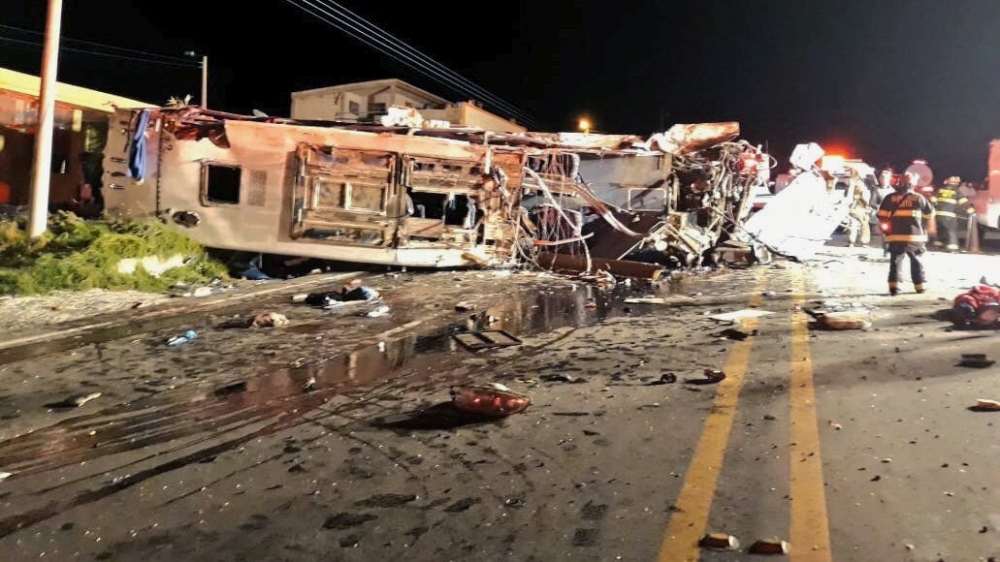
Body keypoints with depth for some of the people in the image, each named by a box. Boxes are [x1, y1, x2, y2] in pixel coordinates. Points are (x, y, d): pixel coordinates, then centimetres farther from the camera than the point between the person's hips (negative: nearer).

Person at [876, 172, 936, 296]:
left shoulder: (890, 198, 2)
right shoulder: (919, 198, 4)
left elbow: (882, 216, 0)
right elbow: (930, 214, 16)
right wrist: (931, 228, 33)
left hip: (895, 236, 0)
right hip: (914, 235, 0)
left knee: (896, 260, 5)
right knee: (916, 261, 16)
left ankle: (893, 286, -6)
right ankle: (919, 285, 22)